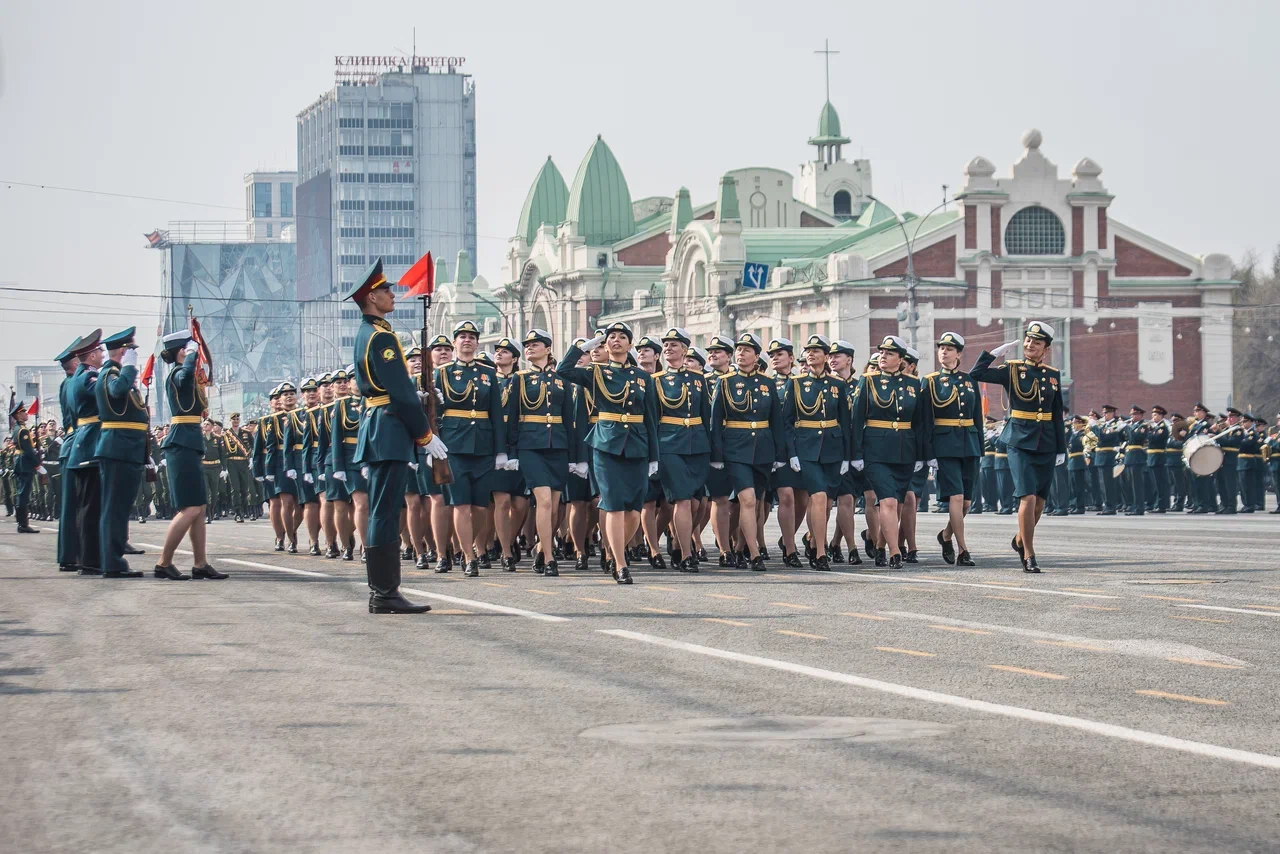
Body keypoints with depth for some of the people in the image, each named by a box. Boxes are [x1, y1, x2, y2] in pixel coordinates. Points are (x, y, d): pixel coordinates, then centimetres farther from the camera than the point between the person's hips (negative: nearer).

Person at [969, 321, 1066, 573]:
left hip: (1046, 445, 4)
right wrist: (995, 352, -9)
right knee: (1028, 498, -14)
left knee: (1040, 500, 9)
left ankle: (1021, 539, 34)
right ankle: (1029, 555, -7)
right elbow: (976, 374, -10)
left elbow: (1057, 415, 12)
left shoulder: (1053, 375, 9)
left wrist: (1061, 448, 10)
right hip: (1021, 443, -4)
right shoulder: (1012, 369, -1)